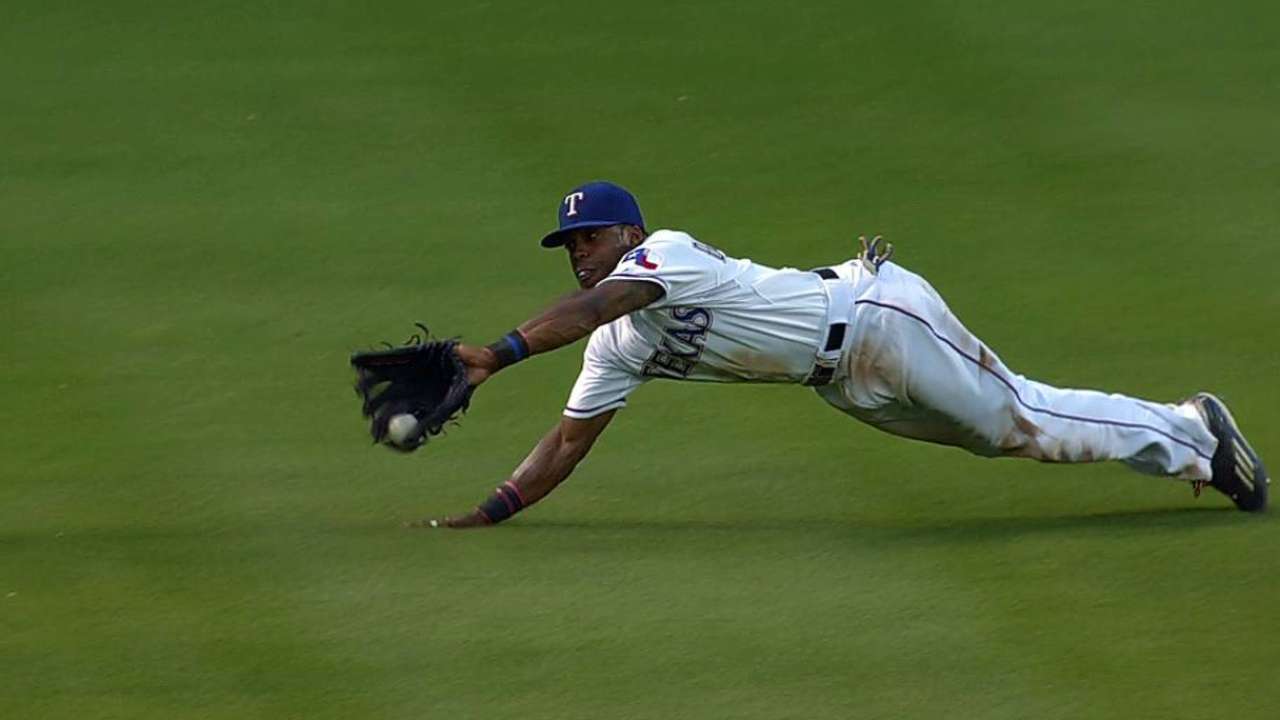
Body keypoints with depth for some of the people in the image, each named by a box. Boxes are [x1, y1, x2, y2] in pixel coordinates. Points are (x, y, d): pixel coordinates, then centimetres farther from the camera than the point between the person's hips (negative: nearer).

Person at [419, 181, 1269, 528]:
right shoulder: (618, 348, 5)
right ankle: (1186, 430, 24)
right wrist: (487, 514, -4)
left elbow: (592, 304, -39)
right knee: (1010, 432, 13)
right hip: (847, 383, 8)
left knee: (1020, 421, -5)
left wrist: (501, 353, -49)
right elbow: (569, 441, 6)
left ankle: (1192, 437, 10)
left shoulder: (665, 253, -20)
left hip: (876, 318, -8)